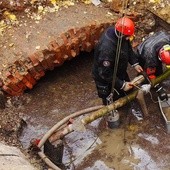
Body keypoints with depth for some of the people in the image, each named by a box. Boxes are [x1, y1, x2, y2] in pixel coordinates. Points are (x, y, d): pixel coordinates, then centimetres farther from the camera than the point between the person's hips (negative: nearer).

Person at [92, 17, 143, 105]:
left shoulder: (119, 33, -18)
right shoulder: (107, 48, -43)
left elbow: (128, 48, 4)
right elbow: (105, 73, -34)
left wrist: (134, 63, -5)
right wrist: (121, 85, -27)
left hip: (119, 73, 8)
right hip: (106, 80, -8)